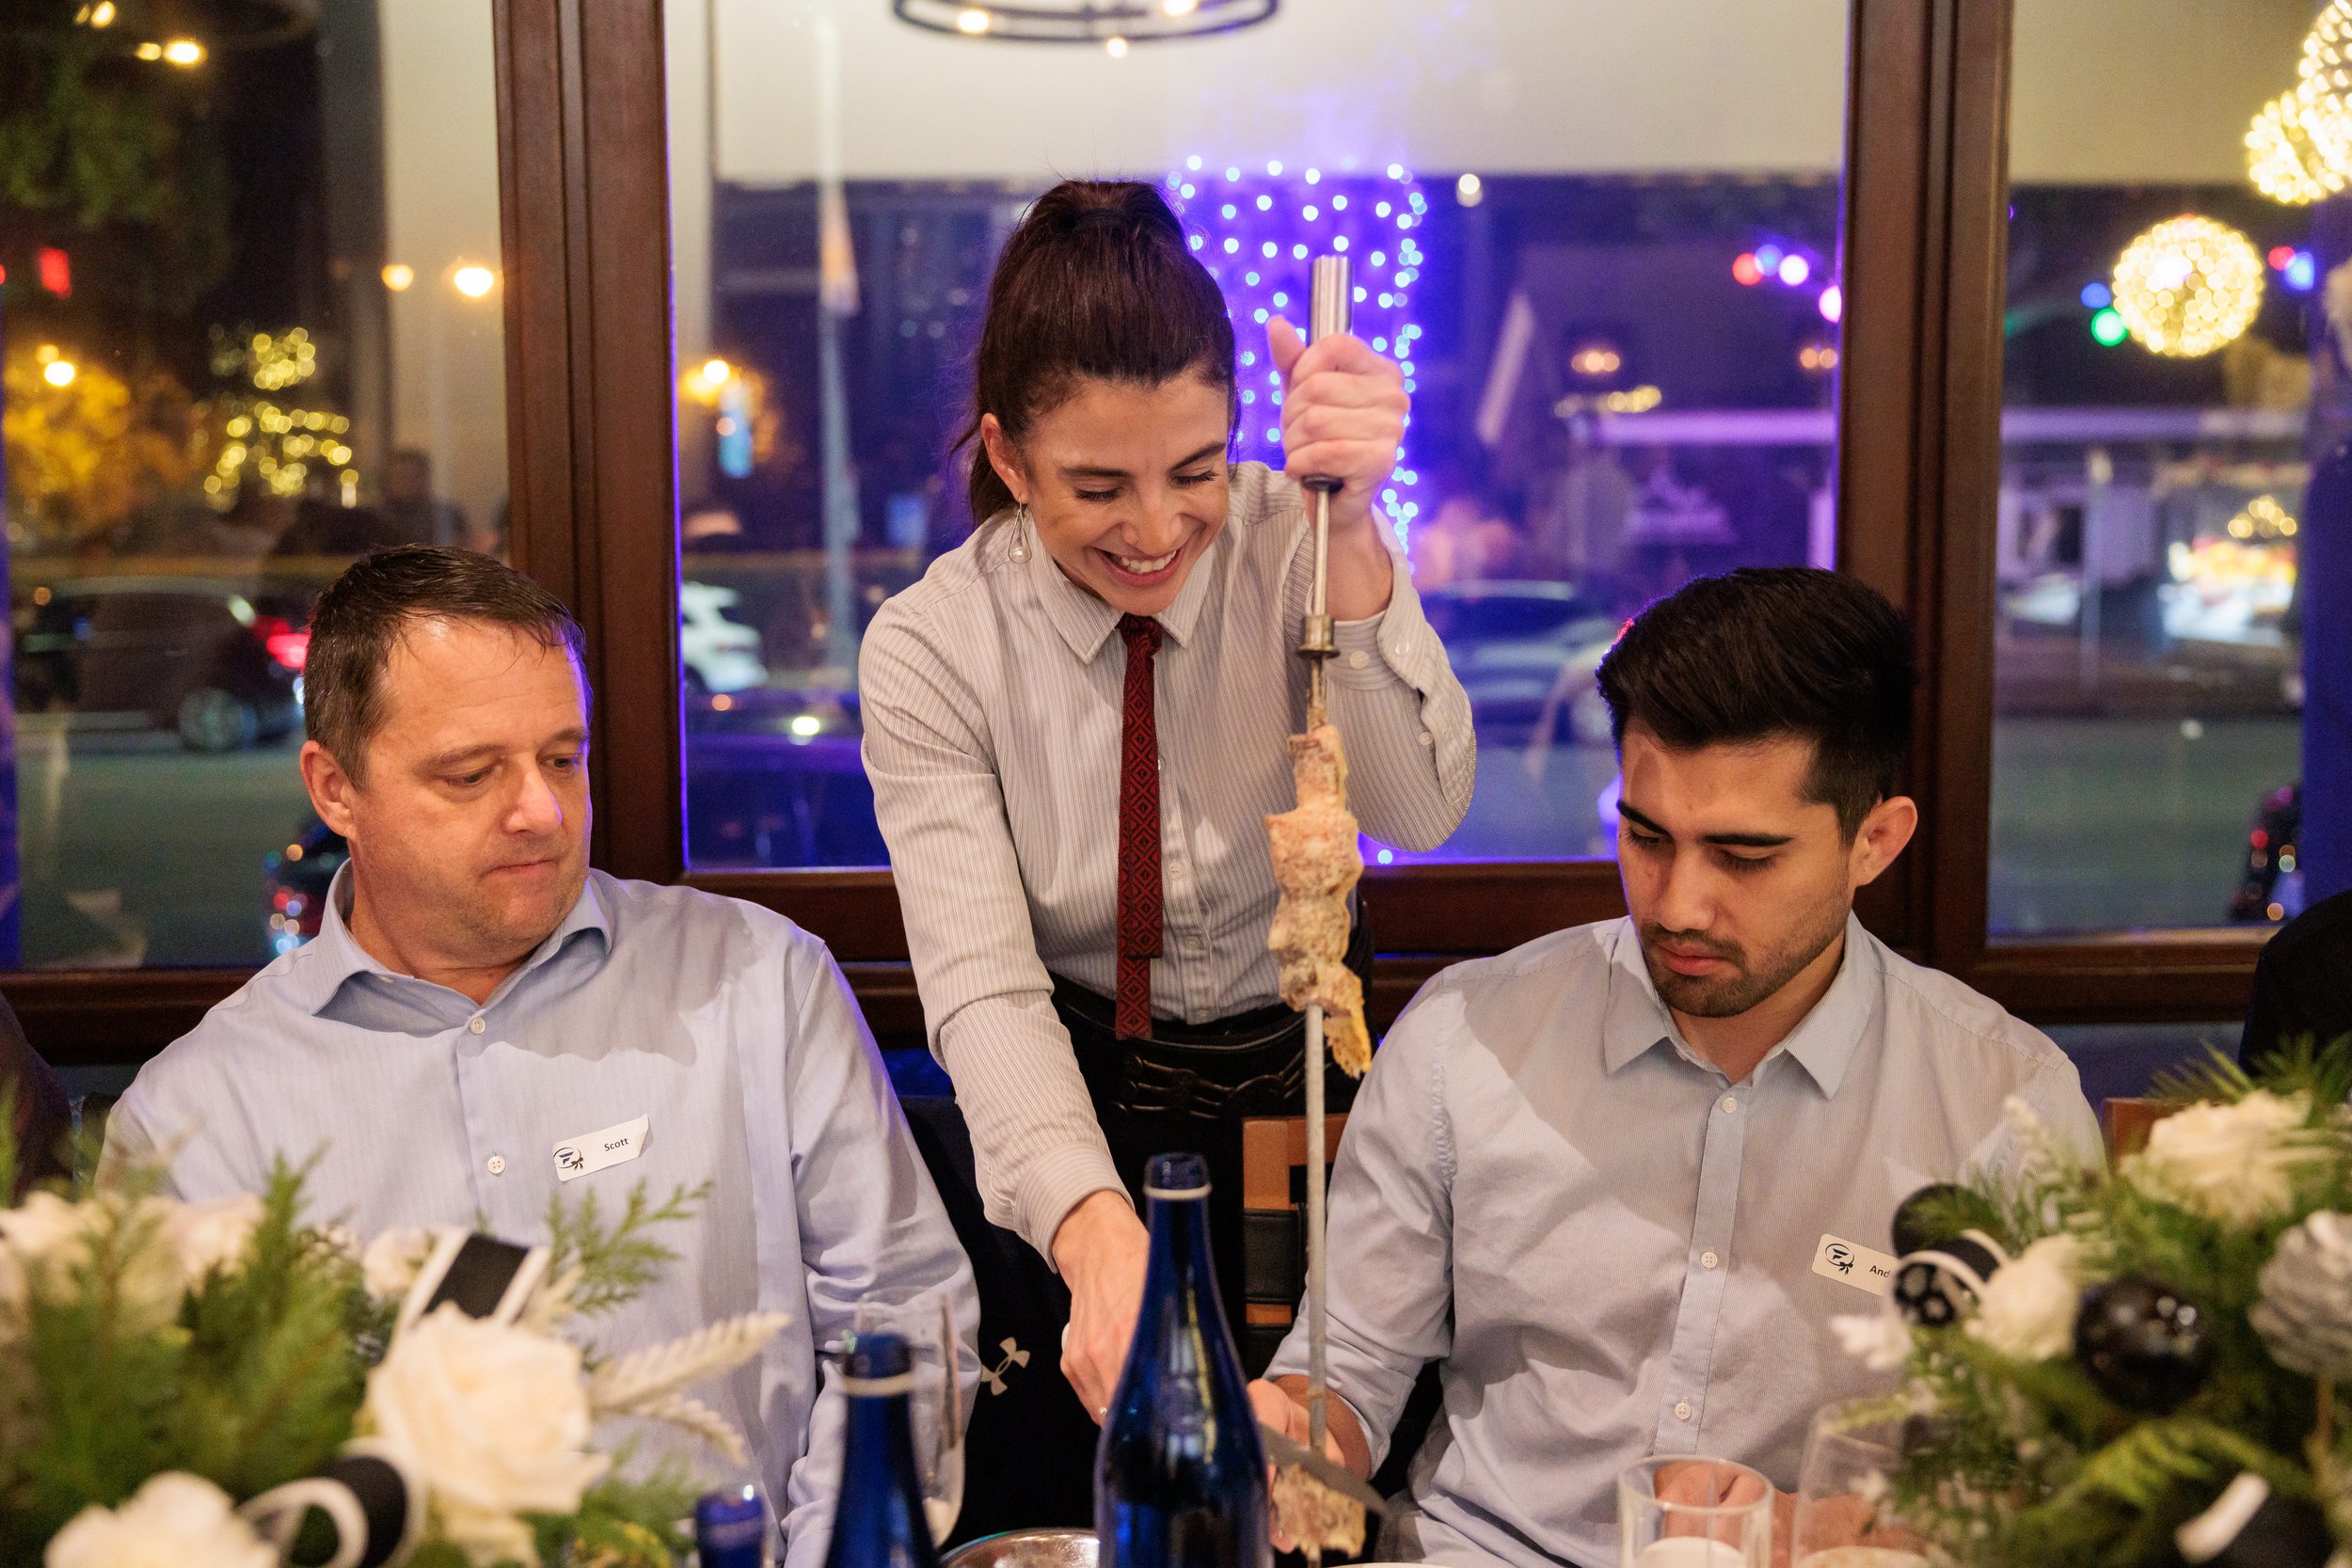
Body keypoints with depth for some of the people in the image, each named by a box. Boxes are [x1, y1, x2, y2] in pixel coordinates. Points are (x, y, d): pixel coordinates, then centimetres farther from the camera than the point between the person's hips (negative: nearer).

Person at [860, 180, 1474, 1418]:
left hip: (1308, 1071, 1)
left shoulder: (1289, 545, -9)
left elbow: (1419, 814, -22)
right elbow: (981, 986, -22)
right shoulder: (929, 648, -11)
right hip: (1074, 1097, -1)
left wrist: (1350, 537, -37)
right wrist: (1093, 1224, -40)